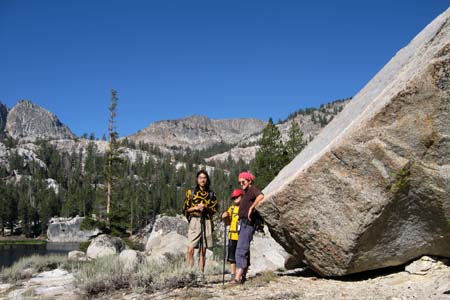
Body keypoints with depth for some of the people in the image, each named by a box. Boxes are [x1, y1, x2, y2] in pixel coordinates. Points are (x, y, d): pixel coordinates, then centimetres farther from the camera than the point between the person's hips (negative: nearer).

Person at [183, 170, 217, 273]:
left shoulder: (211, 194, 11)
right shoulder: (191, 192, 8)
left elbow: (214, 209, 11)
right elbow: (185, 209, 7)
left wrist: (206, 208, -7)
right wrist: (196, 207, -9)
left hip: (206, 222, 2)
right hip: (194, 221, -2)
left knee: (203, 250, 3)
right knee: (190, 249, -14)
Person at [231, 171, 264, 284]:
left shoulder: (252, 190, -9)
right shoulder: (246, 193, 20)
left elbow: (261, 196, -32)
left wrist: (251, 208, -28)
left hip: (247, 223, -11)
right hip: (243, 223, 11)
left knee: (241, 249, -17)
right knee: (244, 249, 14)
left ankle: (238, 277, -22)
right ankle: (243, 276, 21)